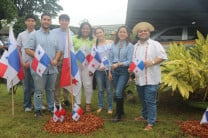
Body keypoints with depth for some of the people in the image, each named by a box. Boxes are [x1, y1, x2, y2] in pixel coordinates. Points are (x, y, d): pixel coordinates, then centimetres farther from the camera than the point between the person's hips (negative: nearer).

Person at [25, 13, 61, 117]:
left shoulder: (54, 36, 13)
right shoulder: (34, 35, 0)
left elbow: (58, 50, 15)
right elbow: (27, 50, -6)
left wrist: (55, 59, -5)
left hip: (52, 68, 4)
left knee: (50, 89, 15)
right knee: (39, 90, 1)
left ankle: (51, 107, 27)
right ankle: (38, 109, 14)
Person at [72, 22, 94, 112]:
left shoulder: (93, 40, 0)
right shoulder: (74, 38, 2)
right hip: (76, 65, 1)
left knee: (88, 85, 0)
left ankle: (88, 103, 19)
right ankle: (78, 104, 18)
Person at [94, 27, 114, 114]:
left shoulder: (111, 43, 0)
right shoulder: (95, 45, 5)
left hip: (109, 69, -2)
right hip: (99, 70, 2)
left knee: (109, 89, 3)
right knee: (100, 89, 11)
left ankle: (110, 107, 16)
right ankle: (100, 106, 25)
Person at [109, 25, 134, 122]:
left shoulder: (129, 46, -4)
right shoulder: (114, 45, 8)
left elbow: (130, 61, -8)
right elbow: (110, 59, 10)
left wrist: (118, 64, -19)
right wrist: (109, 72, 6)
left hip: (124, 71, -4)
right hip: (114, 70, 4)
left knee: (118, 92, -12)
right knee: (118, 92, 12)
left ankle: (118, 115, 0)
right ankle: (121, 110, 30)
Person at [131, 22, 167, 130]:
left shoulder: (155, 44, -5)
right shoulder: (136, 46, 14)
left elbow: (163, 57, -10)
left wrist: (152, 62, -22)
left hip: (151, 78, -6)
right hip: (139, 78, 6)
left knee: (150, 101, -4)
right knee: (143, 100, 21)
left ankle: (150, 122, 6)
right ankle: (144, 115, 40)